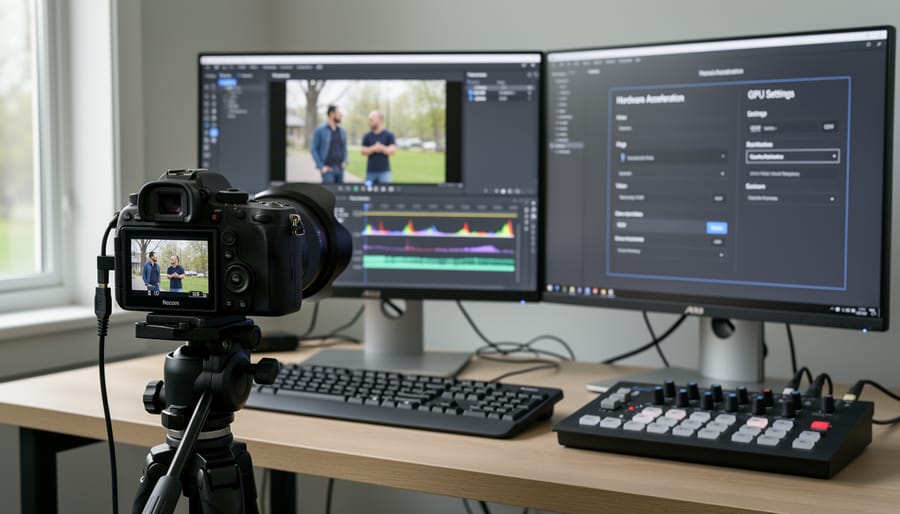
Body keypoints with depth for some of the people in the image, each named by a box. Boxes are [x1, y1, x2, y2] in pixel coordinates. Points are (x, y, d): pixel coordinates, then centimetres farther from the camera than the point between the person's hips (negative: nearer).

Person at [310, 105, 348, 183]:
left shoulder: (341, 131, 13)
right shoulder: (320, 130, -4)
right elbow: (313, 149, -4)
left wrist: (345, 161, 5)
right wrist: (321, 166, -11)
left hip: (340, 168, 6)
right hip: (328, 169, -6)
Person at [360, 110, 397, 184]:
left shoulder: (389, 135, 1)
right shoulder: (367, 136, 7)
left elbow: (393, 150, -6)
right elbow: (364, 152, -1)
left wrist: (381, 148, -20)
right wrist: (373, 148, -17)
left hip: (384, 171, -2)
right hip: (370, 171, 2)